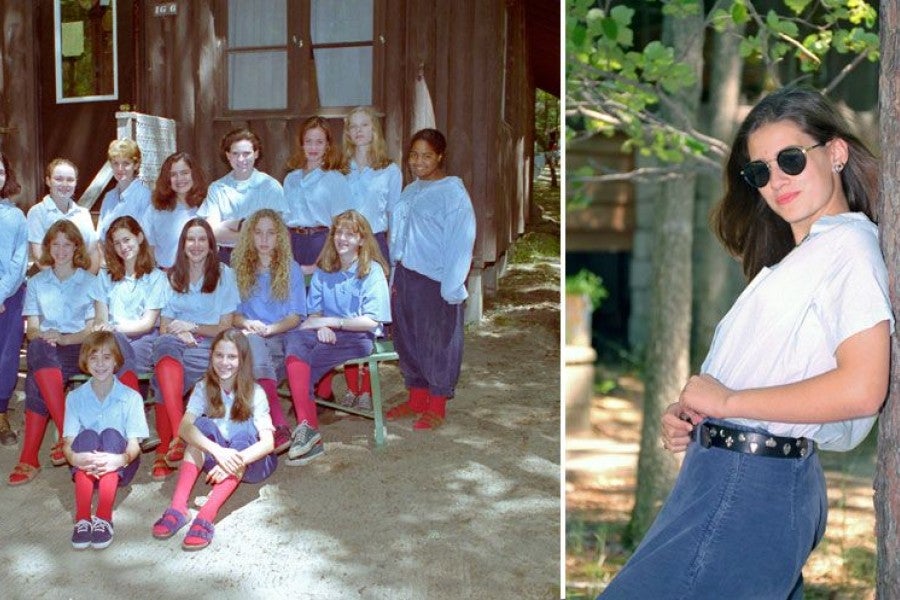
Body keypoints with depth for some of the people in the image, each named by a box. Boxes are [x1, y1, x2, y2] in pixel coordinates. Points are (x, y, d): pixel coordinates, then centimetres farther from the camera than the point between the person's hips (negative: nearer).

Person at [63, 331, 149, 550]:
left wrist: (121, 459, -36)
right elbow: (68, 443, -6)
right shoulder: (75, 397, 1)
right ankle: (82, 519, -38)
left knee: (111, 435, -29)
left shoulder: (131, 397, -4)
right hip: (85, 467, 1)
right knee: (87, 437, -27)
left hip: (118, 469, -1)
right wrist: (74, 458, -32)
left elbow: (134, 445, -11)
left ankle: (104, 519, -38)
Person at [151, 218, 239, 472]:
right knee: (164, 344, -37)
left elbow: (225, 328, 6)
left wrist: (192, 327, -8)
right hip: (178, 345, 1)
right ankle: (179, 437, -49)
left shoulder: (224, 274, 10)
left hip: (210, 346, -1)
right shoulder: (172, 277, 17)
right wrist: (180, 334, -12)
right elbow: (164, 327, 10)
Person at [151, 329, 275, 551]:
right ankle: (178, 507, -41)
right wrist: (218, 451, -41)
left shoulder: (254, 393, -10)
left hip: (250, 462, -2)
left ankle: (207, 515, -49)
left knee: (245, 429, -31)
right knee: (202, 425, -24)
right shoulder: (204, 388, -6)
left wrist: (235, 460, -39)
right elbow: (184, 427, -23)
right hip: (213, 458, 2)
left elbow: (268, 442, -20)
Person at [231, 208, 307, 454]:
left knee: (254, 341, -36)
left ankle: (276, 429, -44)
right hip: (249, 337, 1)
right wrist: (247, 323, -12)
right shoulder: (240, 270, 17)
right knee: (250, 340, -36)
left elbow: (296, 316, 4)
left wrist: (270, 329, -15)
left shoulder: (291, 269, 11)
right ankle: (279, 425, -48)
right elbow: (233, 313, 11)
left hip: (281, 339, -1)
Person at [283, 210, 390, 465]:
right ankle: (307, 427, -37)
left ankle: (306, 429, -19)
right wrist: (321, 326, -12)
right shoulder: (323, 272, 14)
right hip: (327, 334, 4)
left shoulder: (372, 271, -1)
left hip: (359, 337, -4)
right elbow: (314, 312, 12)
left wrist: (331, 321, -13)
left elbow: (371, 321, -7)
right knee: (296, 341, -31)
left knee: (305, 362, -29)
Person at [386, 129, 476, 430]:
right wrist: (395, 276, 10)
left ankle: (437, 407, 14)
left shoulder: (452, 191, -11)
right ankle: (416, 399, 27)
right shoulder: (410, 191, 13)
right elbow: (399, 235, 15)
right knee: (407, 338, 13)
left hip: (435, 280, -8)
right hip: (405, 277, 8)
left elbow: (461, 241, -15)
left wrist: (451, 286, -18)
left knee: (438, 343, 2)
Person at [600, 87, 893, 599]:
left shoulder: (849, 244, -7)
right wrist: (688, 416, 4)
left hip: (749, 485, -10)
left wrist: (727, 400, -13)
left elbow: (861, 389, -20)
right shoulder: (798, 257, 23)